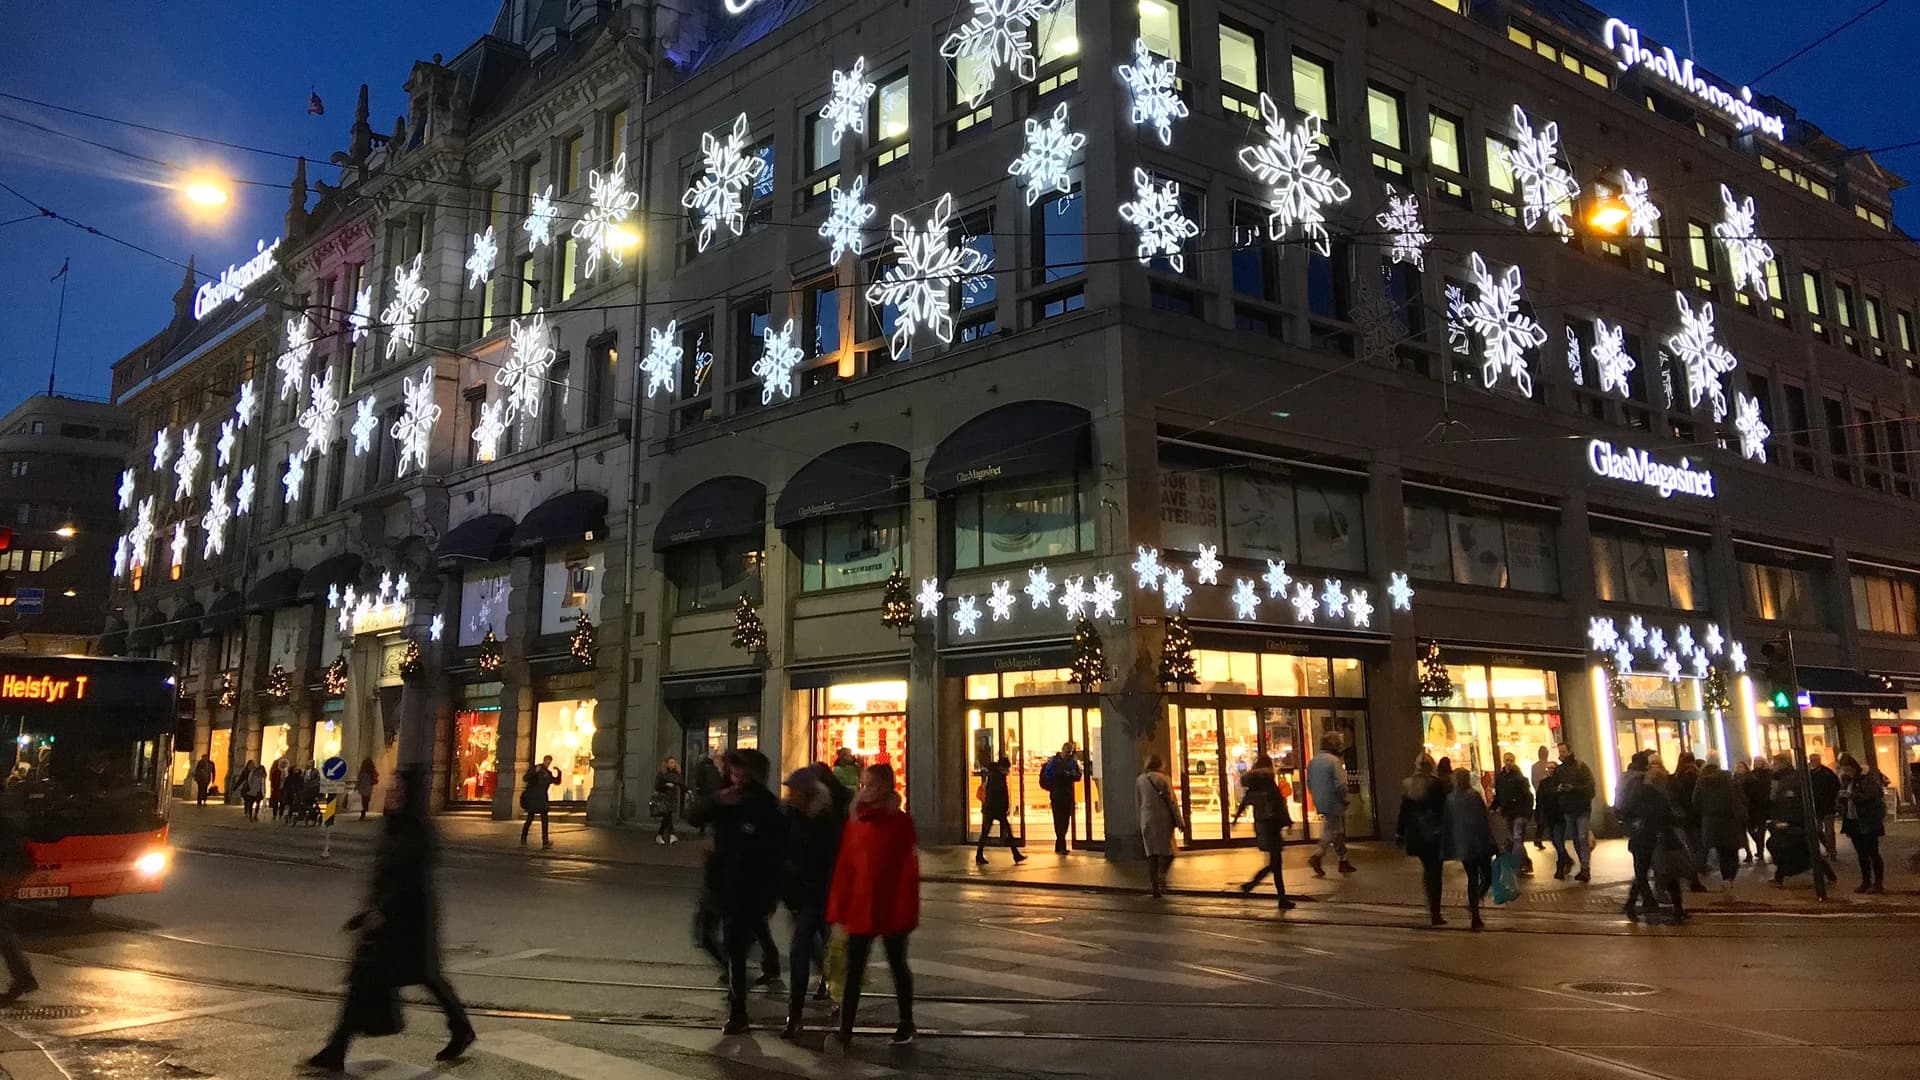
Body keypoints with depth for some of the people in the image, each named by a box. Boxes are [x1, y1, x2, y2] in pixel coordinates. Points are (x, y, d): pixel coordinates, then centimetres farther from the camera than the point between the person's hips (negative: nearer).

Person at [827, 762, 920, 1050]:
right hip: (859, 908, 2)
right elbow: (843, 867, 1)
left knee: (897, 964, 14)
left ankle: (906, 1023, 30)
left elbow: (909, 869, -9)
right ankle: (845, 1032, 1)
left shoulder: (900, 822, -8)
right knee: (853, 969, -1)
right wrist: (838, 910, -1)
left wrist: (907, 911, -11)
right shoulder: (855, 822, 1)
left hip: (891, 908, -2)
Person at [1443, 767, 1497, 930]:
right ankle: (1473, 905, -13)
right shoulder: (1475, 797, -13)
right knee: (1486, 877, 8)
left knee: (1472, 879, 12)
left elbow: (1446, 825, 5)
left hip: (1462, 847, 4)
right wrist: (1490, 842, -6)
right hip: (1480, 844, -4)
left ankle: (1475, 918, 10)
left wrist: (1450, 846, 13)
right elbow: (1485, 821, -13)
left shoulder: (1449, 800, 1)